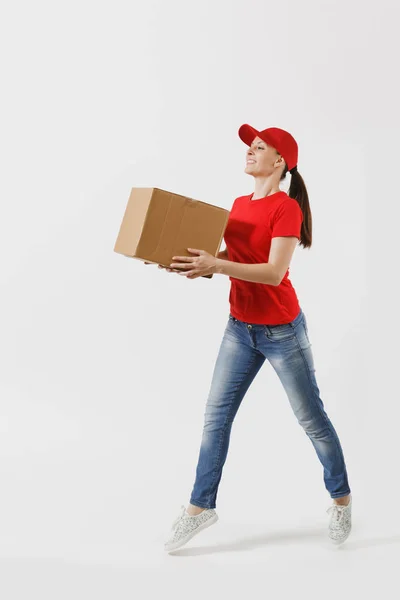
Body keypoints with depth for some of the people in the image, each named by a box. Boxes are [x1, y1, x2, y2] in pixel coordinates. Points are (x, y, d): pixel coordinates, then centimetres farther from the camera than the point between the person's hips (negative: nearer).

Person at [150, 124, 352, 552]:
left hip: (281, 331, -6)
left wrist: (215, 266, -33)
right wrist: (199, 261, -5)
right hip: (240, 328, 7)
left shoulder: (286, 207, -16)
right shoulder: (239, 204, 7)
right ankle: (200, 507, 18)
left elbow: (274, 272, -25)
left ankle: (341, 500, 29)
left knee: (311, 419, 8)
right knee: (216, 416, 6)